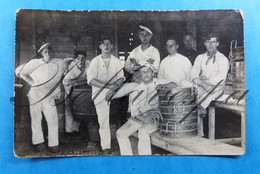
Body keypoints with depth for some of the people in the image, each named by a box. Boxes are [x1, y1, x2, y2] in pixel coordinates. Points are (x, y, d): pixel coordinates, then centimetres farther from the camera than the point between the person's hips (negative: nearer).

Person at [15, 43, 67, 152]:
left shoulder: (60, 63, 5)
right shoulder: (34, 63, 0)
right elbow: (19, 71, 7)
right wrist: (29, 81, -1)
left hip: (49, 97, 1)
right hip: (35, 96, 0)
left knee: (53, 121, -5)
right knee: (36, 120, 7)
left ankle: (53, 144, 7)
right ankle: (38, 142, 21)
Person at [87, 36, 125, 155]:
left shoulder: (116, 61, 11)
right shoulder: (95, 61, 3)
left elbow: (121, 77, 7)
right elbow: (91, 80, -8)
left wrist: (116, 85, -16)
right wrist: (108, 86, -19)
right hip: (100, 95, -2)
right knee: (103, 122, -2)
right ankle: (106, 147, 7)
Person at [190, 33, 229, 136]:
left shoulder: (223, 59, 5)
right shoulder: (200, 58, 19)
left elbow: (220, 79, -8)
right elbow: (193, 74, 7)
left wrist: (202, 81, -11)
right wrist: (201, 83, -13)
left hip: (216, 88, -3)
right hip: (201, 88, 4)